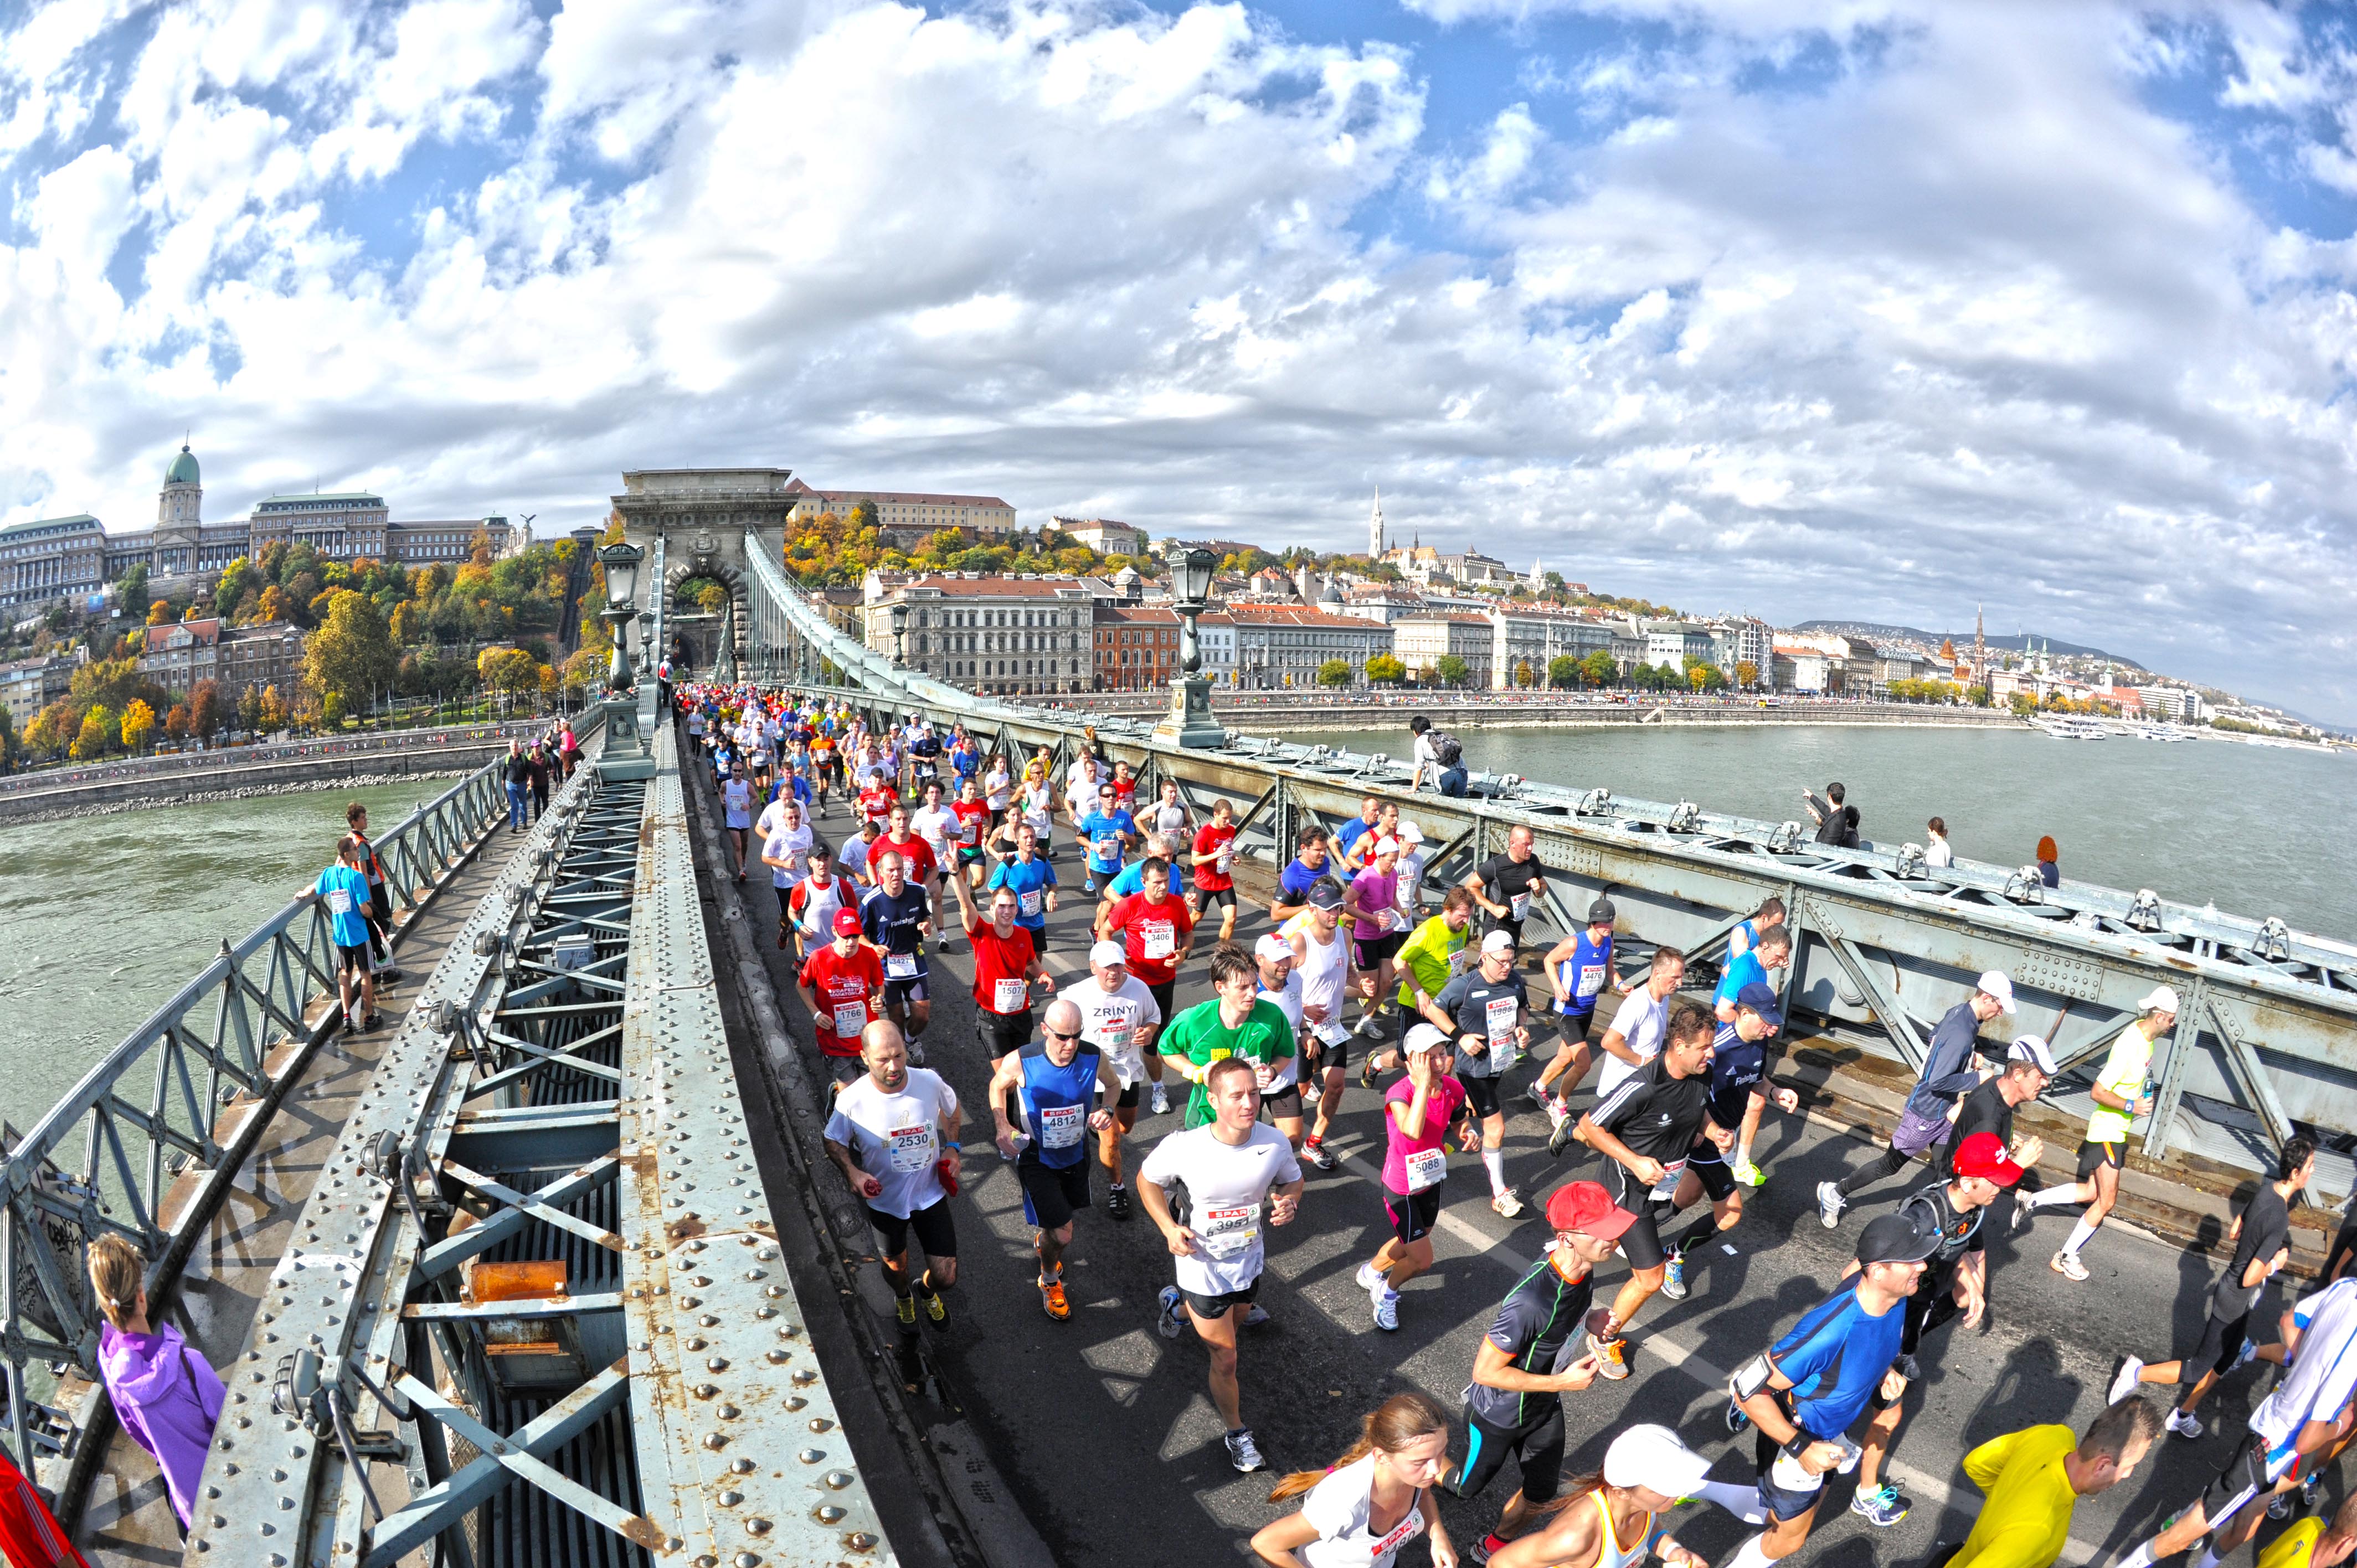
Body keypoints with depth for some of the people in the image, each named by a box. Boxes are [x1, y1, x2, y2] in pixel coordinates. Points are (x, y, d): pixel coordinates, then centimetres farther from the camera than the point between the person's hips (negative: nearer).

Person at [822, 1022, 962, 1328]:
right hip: (884, 1201, -1)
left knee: (946, 1277, 7)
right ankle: (903, 1297, 62)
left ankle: (927, 1290, 45)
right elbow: (833, 1141, -6)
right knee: (896, 1268, 24)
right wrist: (852, 1172, -22)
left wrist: (952, 1149, -10)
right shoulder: (851, 1099, -26)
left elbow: (953, 1112, 2)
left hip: (931, 1195, 1)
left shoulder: (930, 1082, -22)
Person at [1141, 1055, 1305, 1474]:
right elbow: (1147, 1179, -9)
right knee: (1225, 1358, 7)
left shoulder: (1275, 1143, -22)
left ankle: (1178, 1304, 64)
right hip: (1203, 1265, -4)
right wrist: (1168, 1227, -22)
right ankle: (1237, 1433, 36)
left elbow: (1293, 1180, 0)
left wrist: (1289, 1203, -23)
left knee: (1232, 1323, 32)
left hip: (1249, 1259, 4)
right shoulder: (1184, 1147, -30)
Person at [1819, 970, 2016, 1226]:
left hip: (1944, 1112, 9)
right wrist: (1977, 1079, -21)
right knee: (1891, 1165, 5)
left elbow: (1935, 1034, 20)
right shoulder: (1962, 1034, -30)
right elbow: (1937, 1081, -32)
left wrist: (1968, 1061, 11)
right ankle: (1834, 1193, 20)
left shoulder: (1959, 1011, -1)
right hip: (1926, 1113, -9)